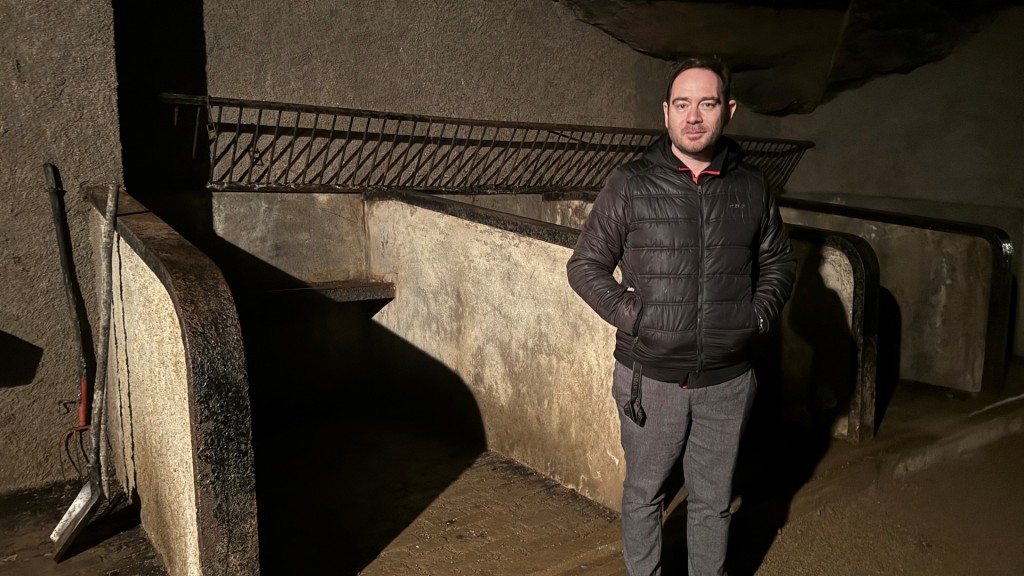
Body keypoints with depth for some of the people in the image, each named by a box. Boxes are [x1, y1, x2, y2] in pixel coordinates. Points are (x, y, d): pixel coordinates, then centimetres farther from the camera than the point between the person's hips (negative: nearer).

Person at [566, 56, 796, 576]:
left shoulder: (752, 188, 2)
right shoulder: (629, 185, -5)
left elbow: (778, 261, 16)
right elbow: (585, 265, 0)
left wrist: (759, 314, 1)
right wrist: (629, 314, -11)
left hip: (727, 381, 2)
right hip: (650, 378, -1)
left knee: (713, 500, 17)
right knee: (643, 494, 15)